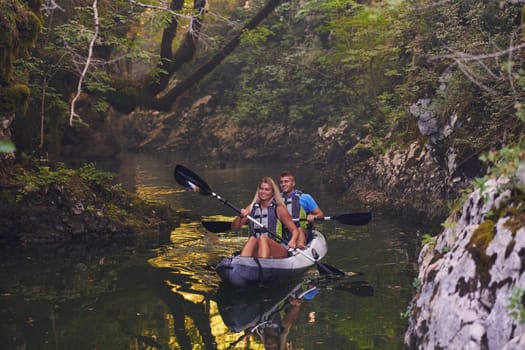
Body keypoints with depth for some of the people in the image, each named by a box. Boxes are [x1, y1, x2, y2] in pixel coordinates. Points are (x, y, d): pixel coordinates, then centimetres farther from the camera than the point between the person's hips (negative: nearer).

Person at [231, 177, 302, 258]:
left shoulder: (279, 209, 5)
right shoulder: (252, 208, 15)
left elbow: (295, 230, 0)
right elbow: (234, 227, 11)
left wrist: (292, 241, -22)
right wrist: (240, 216, -10)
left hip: (278, 251, -2)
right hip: (255, 253, 2)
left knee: (263, 239, -33)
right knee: (252, 239, -30)